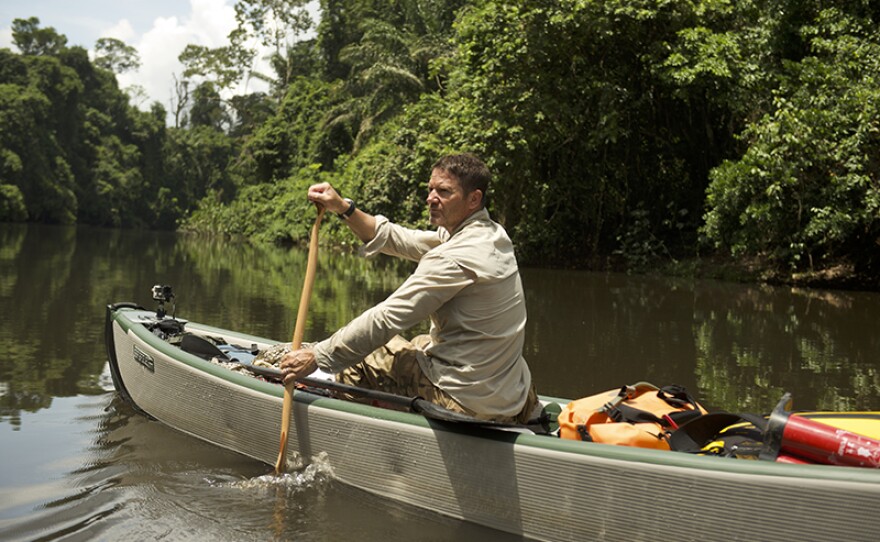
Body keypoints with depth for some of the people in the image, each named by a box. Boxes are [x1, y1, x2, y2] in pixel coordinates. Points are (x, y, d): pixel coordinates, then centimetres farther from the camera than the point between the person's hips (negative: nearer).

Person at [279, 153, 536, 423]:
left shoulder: (456, 258, -23)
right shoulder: (491, 234, 6)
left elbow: (386, 319, -21)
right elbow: (398, 239, 11)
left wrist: (317, 356, -14)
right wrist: (344, 208, 3)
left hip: (468, 402, -8)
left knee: (366, 354, 9)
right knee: (418, 343, 30)